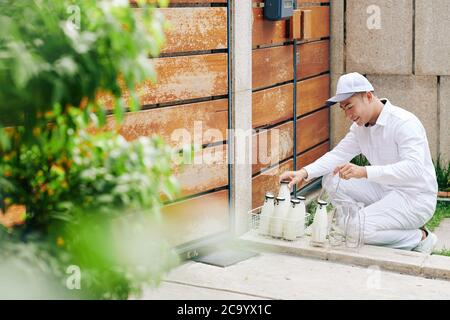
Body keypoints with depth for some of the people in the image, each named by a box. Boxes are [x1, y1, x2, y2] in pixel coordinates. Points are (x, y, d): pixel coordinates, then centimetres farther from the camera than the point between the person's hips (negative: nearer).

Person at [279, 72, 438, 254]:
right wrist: (304, 173, -15)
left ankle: (419, 238, -6)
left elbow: (414, 168, -33)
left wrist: (364, 172, -45)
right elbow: (338, 154, 4)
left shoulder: (404, 122, -21)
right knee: (331, 180, -3)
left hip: (415, 198, -9)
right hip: (386, 190, 9)